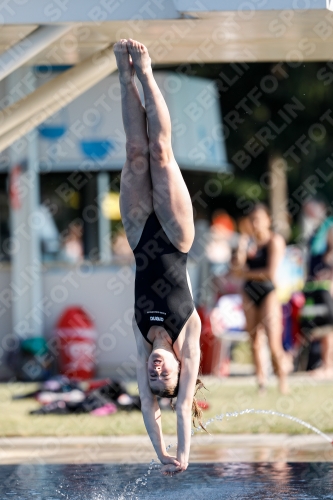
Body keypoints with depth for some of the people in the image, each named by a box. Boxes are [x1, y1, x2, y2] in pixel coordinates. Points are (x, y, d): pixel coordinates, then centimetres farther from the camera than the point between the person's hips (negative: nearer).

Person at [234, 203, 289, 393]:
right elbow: (239, 269, 0)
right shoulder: (247, 240, 10)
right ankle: (261, 381, 10)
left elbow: (271, 273, -13)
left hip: (269, 292, -5)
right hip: (249, 293, 5)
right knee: (255, 342, 4)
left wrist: (248, 273, -3)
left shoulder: (275, 241, -6)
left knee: (274, 345, -13)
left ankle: (283, 383, -8)